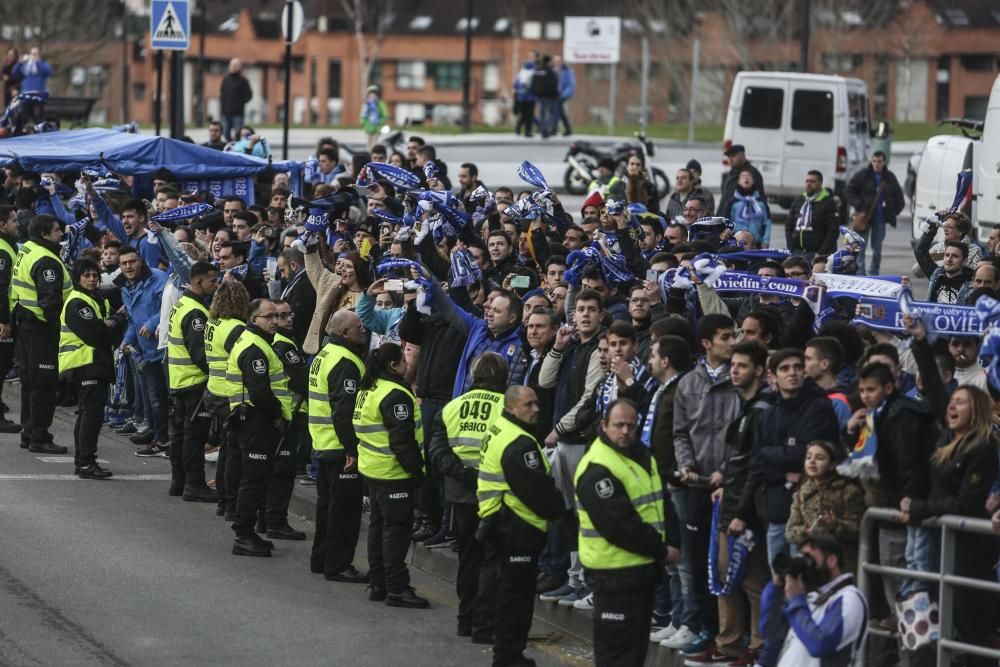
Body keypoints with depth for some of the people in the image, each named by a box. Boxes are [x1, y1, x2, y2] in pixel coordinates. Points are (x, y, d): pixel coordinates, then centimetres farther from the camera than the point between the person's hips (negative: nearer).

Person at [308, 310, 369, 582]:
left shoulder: (324, 356, 14)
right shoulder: (344, 363, -19)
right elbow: (344, 411, -24)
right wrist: (351, 448, -21)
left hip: (323, 445, 10)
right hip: (341, 448, -10)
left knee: (328, 503, 18)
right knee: (345, 506, -4)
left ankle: (321, 559, 26)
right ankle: (338, 565, -1)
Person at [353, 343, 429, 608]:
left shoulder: (368, 391, 12)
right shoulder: (395, 396, -19)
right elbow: (402, 440, -22)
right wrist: (417, 469, -15)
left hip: (372, 469, 10)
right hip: (394, 475, -10)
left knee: (379, 524, 15)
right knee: (397, 527, -6)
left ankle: (378, 585, 20)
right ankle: (396, 588, -6)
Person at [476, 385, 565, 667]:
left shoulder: (499, 431, 13)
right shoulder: (519, 445, -21)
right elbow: (537, 489, -22)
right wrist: (559, 510, -6)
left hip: (496, 524, 11)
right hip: (517, 528, -11)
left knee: (500, 587, 17)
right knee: (516, 593, -4)